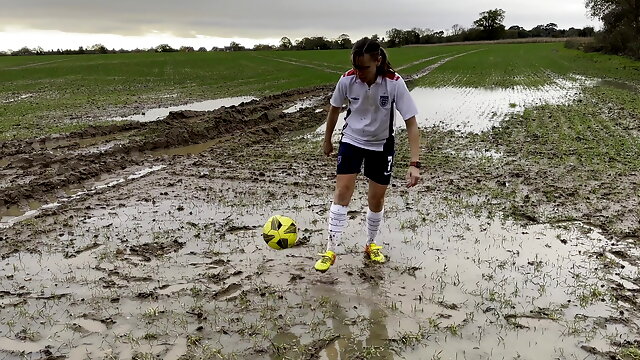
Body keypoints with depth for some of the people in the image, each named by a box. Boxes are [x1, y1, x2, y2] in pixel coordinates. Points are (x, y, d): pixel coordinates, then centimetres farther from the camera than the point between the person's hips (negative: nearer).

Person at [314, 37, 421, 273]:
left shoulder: (395, 83, -26)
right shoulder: (347, 79, -19)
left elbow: (411, 123, -23)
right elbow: (334, 109, 0)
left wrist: (414, 163, -30)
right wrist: (327, 140, 11)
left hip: (381, 146, 0)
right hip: (351, 141, 1)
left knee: (377, 200, 7)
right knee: (341, 194, -8)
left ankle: (371, 245, 32)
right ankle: (330, 251, 1)